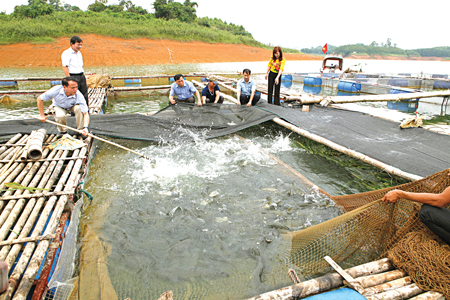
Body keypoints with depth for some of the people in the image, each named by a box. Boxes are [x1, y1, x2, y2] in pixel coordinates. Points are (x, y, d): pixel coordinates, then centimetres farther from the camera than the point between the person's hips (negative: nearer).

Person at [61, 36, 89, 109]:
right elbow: (65, 67, -14)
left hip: (81, 76, 8)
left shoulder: (79, 53, 17)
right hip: (73, 77, -8)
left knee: (85, 96, 9)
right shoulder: (66, 53, -8)